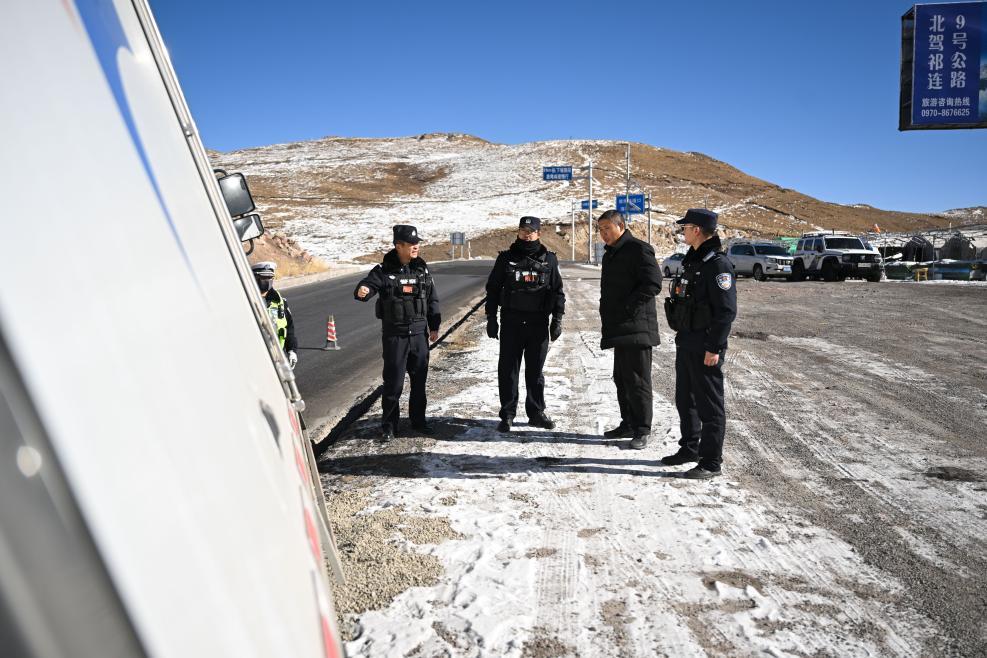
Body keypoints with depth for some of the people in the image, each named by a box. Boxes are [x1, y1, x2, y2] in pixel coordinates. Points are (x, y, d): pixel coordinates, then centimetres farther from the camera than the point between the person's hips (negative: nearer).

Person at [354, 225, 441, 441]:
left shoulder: (422, 269, 6)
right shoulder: (384, 271, -6)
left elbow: (433, 299, 12)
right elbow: (368, 284, -21)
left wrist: (434, 327, 9)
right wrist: (362, 291, -45)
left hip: (419, 334, 4)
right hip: (394, 335, -4)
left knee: (419, 379, 12)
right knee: (393, 382, 1)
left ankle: (418, 420, 27)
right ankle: (388, 425, 15)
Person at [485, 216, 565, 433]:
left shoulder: (549, 260, 6)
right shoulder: (506, 258, 4)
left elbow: (558, 291, 10)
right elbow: (492, 289, 7)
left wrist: (557, 319, 3)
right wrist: (491, 318, 2)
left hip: (538, 323, 1)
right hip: (511, 323, -1)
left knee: (535, 370, 9)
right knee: (508, 370, 2)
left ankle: (536, 412, 20)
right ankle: (507, 414, 10)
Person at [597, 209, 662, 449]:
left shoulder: (638, 249, -10)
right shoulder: (611, 253, 19)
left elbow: (653, 284, -18)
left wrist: (626, 306, -19)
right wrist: (608, 313, 15)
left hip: (636, 327, -10)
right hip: (619, 328, 10)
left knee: (637, 380, -5)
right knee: (621, 378, 15)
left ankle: (642, 431, 3)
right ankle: (628, 424, 27)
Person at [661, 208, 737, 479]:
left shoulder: (718, 264, -16)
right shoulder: (693, 260, 13)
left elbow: (726, 311, -20)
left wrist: (714, 348, -22)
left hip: (705, 348, -10)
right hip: (686, 343, 10)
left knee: (709, 405, 1)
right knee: (685, 401, 18)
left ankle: (711, 462, 10)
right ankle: (690, 448, 33)